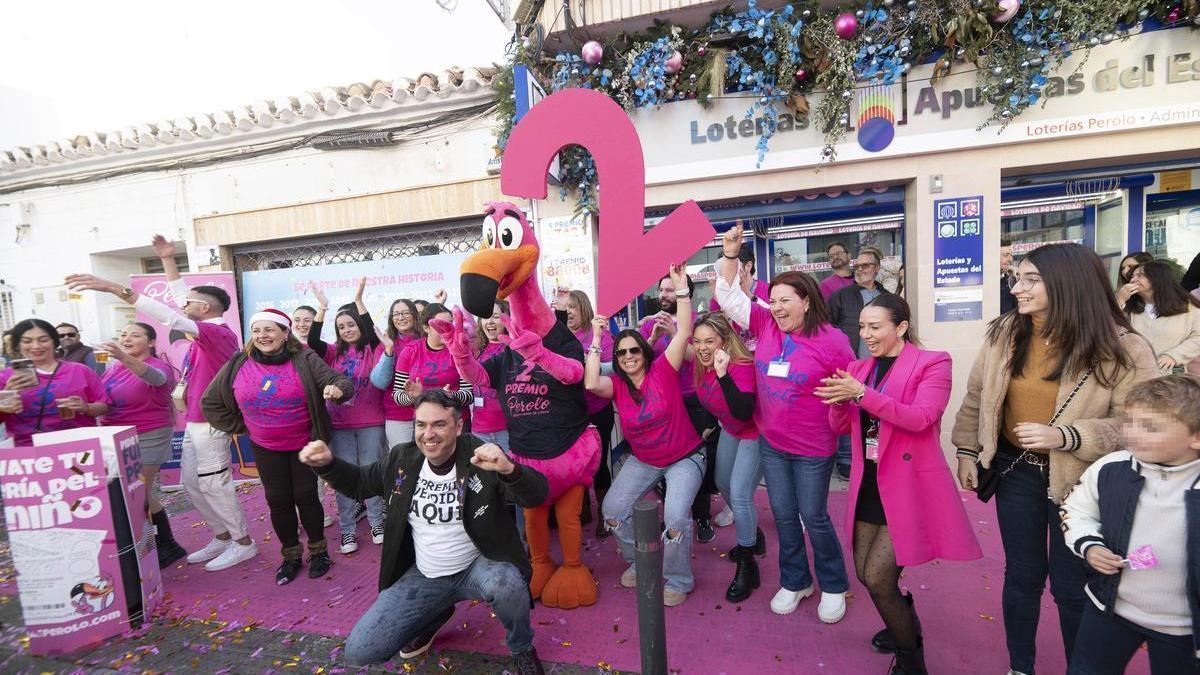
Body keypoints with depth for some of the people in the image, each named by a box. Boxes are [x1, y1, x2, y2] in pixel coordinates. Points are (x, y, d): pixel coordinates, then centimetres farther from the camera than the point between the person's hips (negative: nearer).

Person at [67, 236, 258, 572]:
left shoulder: (218, 332, -17)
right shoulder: (209, 331, 9)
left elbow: (171, 318, -30)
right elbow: (183, 296, 18)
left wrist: (116, 288, -34)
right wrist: (167, 260, 18)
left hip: (210, 423, -9)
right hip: (196, 422, 9)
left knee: (213, 485, -1)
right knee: (191, 484, 15)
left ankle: (243, 542, 12)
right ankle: (222, 537, 25)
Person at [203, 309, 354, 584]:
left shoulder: (304, 360, -14)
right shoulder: (239, 365, -6)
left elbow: (340, 381, -21)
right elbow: (210, 402, 6)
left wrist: (338, 388, -44)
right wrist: (239, 426, 3)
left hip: (305, 444, -3)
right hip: (266, 448, 3)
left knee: (306, 497, 3)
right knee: (278, 501, 10)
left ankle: (318, 550, 24)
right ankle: (291, 555, 28)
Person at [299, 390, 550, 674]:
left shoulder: (479, 456, -19)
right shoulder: (402, 458, -5)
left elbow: (537, 495, -26)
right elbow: (358, 484, 12)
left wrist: (509, 469, -48)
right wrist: (327, 463, -9)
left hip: (478, 566, -4)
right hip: (423, 576, 5)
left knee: (506, 584, -37)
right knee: (358, 652, -4)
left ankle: (522, 649, -1)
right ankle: (435, 614, 23)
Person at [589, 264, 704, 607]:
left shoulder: (662, 371, -17)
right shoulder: (616, 384, -10)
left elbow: (684, 331, -27)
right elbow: (590, 383, -31)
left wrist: (681, 288, -32)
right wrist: (596, 339, -26)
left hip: (685, 458, -4)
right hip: (642, 460, 4)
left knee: (675, 517, -22)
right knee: (613, 509, -4)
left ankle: (678, 580, 8)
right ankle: (639, 561, 24)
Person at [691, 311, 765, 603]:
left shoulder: (742, 366, -34)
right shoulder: (702, 364, -13)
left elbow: (743, 412, -48)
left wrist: (723, 374, -54)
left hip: (754, 434, -8)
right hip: (730, 431, 8)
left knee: (739, 494, -13)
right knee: (723, 485, 21)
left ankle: (747, 566, 6)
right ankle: (753, 536, 46)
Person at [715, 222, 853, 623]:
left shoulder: (831, 340, -14)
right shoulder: (766, 325, -3)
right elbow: (729, 297, -2)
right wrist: (730, 255, -10)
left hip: (813, 448, -4)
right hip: (770, 443, 4)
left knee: (813, 517, 9)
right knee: (783, 514, 15)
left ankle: (833, 586, 34)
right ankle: (794, 582, 35)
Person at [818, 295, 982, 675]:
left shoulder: (932, 363, -8)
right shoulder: (860, 367, 8)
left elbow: (921, 418, -23)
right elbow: (842, 426, 6)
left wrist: (863, 393, -31)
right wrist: (839, 400, -15)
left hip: (909, 485, -6)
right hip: (869, 483, 6)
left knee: (878, 578, -5)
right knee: (865, 574, 14)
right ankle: (902, 626, 45)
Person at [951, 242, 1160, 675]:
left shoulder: (1122, 349, -14)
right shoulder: (1003, 334, -4)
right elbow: (976, 397, 5)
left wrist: (1066, 437, -28)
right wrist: (967, 450, 5)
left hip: (1079, 480, -2)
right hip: (1016, 471, 3)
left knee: (1071, 586, 12)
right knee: (1021, 575, 16)